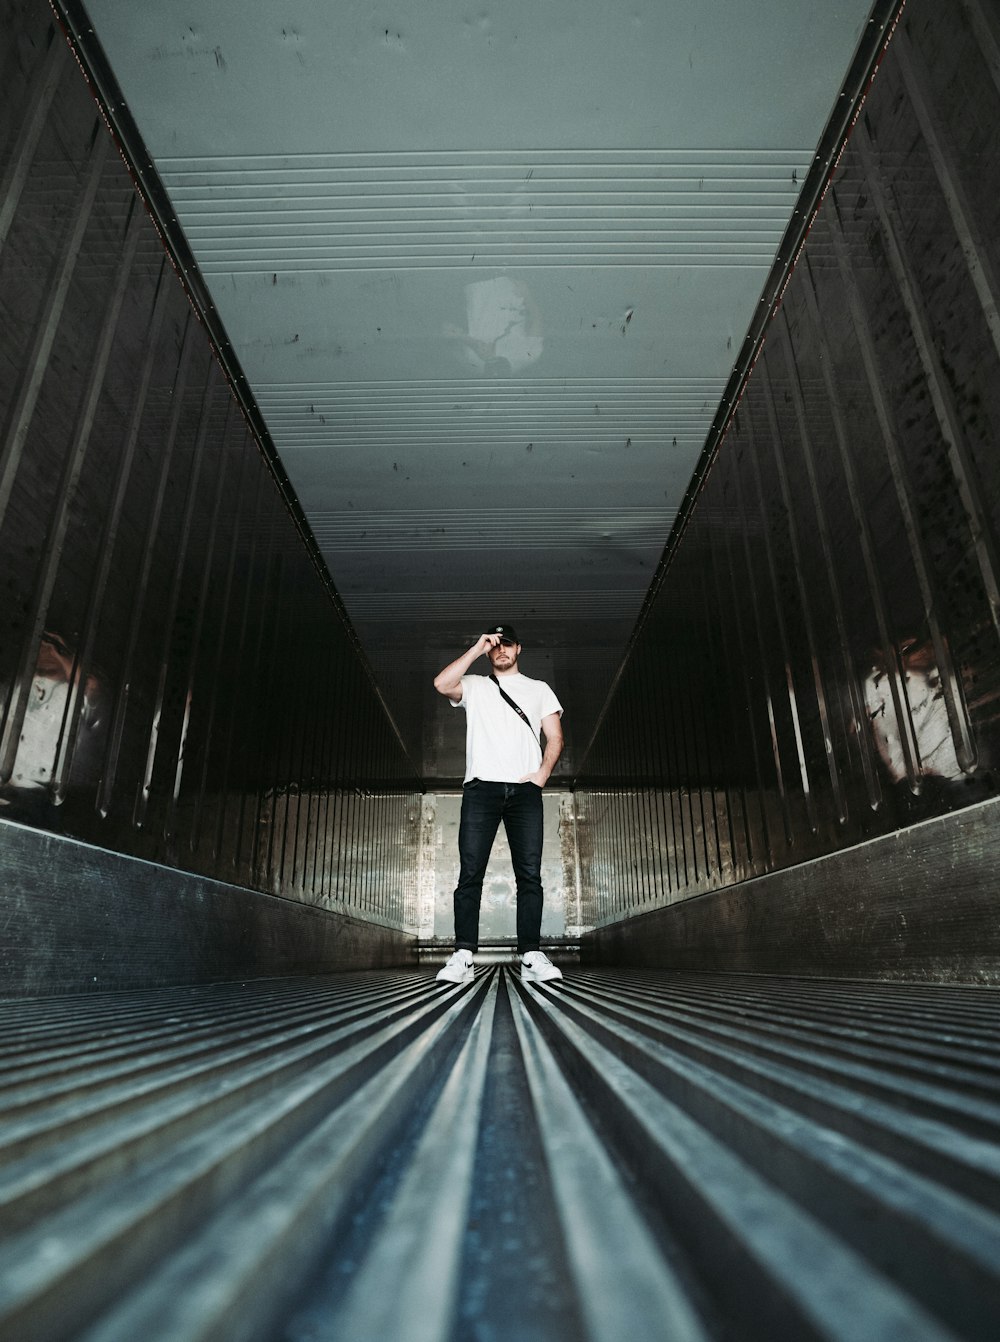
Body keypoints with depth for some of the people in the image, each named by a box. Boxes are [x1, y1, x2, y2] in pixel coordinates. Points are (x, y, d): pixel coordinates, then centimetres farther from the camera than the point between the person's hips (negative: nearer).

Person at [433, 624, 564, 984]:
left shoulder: (539, 689, 22)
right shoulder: (474, 686, 19)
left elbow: (555, 737, 14)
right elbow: (442, 684, -4)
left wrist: (542, 773, -3)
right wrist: (477, 648, 1)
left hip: (525, 790, 1)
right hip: (481, 787, -1)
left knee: (530, 873, -6)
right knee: (470, 872, -8)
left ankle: (531, 955, -5)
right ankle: (463, 956, -8)